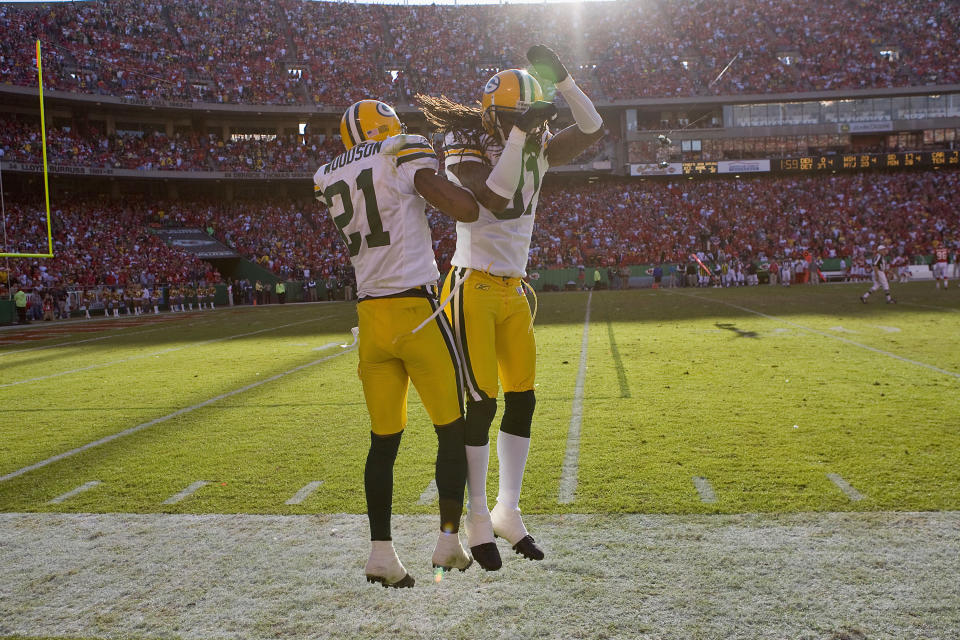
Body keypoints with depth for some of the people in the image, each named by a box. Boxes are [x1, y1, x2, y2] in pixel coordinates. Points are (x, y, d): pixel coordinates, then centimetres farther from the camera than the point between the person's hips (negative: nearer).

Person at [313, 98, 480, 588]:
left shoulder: (328, 180, 12)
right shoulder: (402, 155, -5)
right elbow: (466, 211, -11)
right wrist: (440, 178, 6)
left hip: (371, 317, 5)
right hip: (417, 311, -5)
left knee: (383, 441, 10)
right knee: (452, 431, 8)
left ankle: (380, 552, 10)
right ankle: (449, 539, 11)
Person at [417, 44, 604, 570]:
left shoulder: (537, 149, 8)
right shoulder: (467, 147, -11)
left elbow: (593, 131, 10)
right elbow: (496, 200, -27)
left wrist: (561, 79, -2)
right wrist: (518, 134, -26)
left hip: (513, 292, 7)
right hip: (473, 289, -7)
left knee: (522, 401, 8)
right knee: (481, 403, -6)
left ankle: (508, 511, 22)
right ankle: (477, 519, 9)